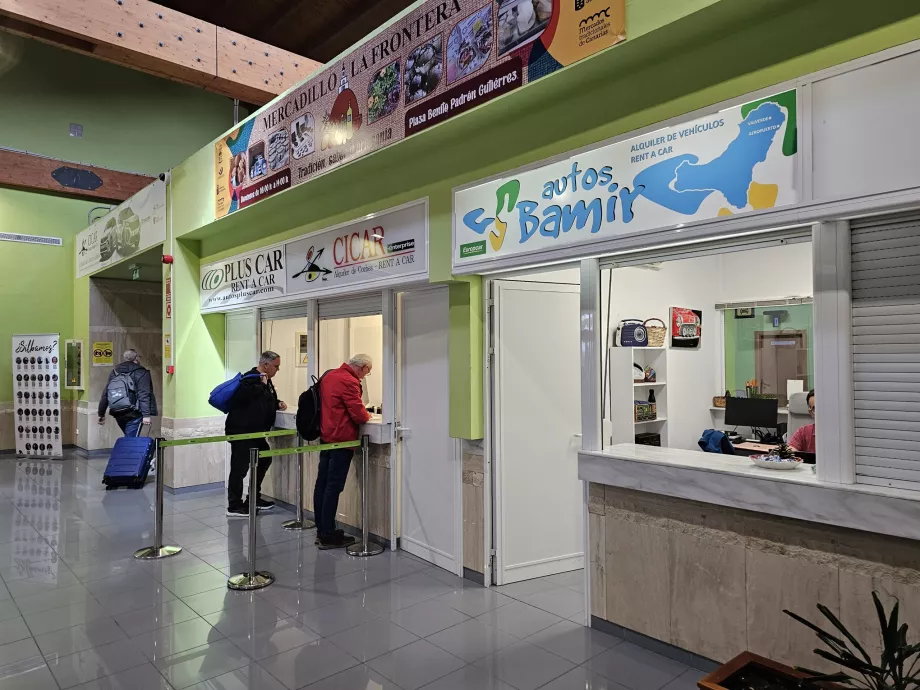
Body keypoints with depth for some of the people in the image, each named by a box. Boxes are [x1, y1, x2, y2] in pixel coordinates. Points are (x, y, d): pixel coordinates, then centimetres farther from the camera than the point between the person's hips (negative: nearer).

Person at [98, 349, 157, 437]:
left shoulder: (114, 372, 14)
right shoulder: (140, 372, -6)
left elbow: (105, 394, 16)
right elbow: (144, 395, -15)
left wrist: (101, 414, 22)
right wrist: (146, 414, -18)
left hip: (118, 414, 6)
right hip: (133, 414, -6)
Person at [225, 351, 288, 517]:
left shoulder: (266, 380, 13)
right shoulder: (250, 379, -18)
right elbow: (241, 397, -36)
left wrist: (278, 404, 7)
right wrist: (262, 385, -24)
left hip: (255, 432, 11)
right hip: (241, 431, -11)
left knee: (264, 460, 18)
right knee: (240, 468, -5)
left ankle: (254, 498, 30)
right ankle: (234, 506, 6)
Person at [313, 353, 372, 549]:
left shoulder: (329, 375, 11)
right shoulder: (349, 381, -18)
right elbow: (358, 414, -20)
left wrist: (361, 413, 14)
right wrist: (367, 416, 2)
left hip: (326, 436, 9)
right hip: (341, 439, -9)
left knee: (322, 484, 12)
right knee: (333, 487, -5)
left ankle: (322, 530, 21)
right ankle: (328, 536, 1)